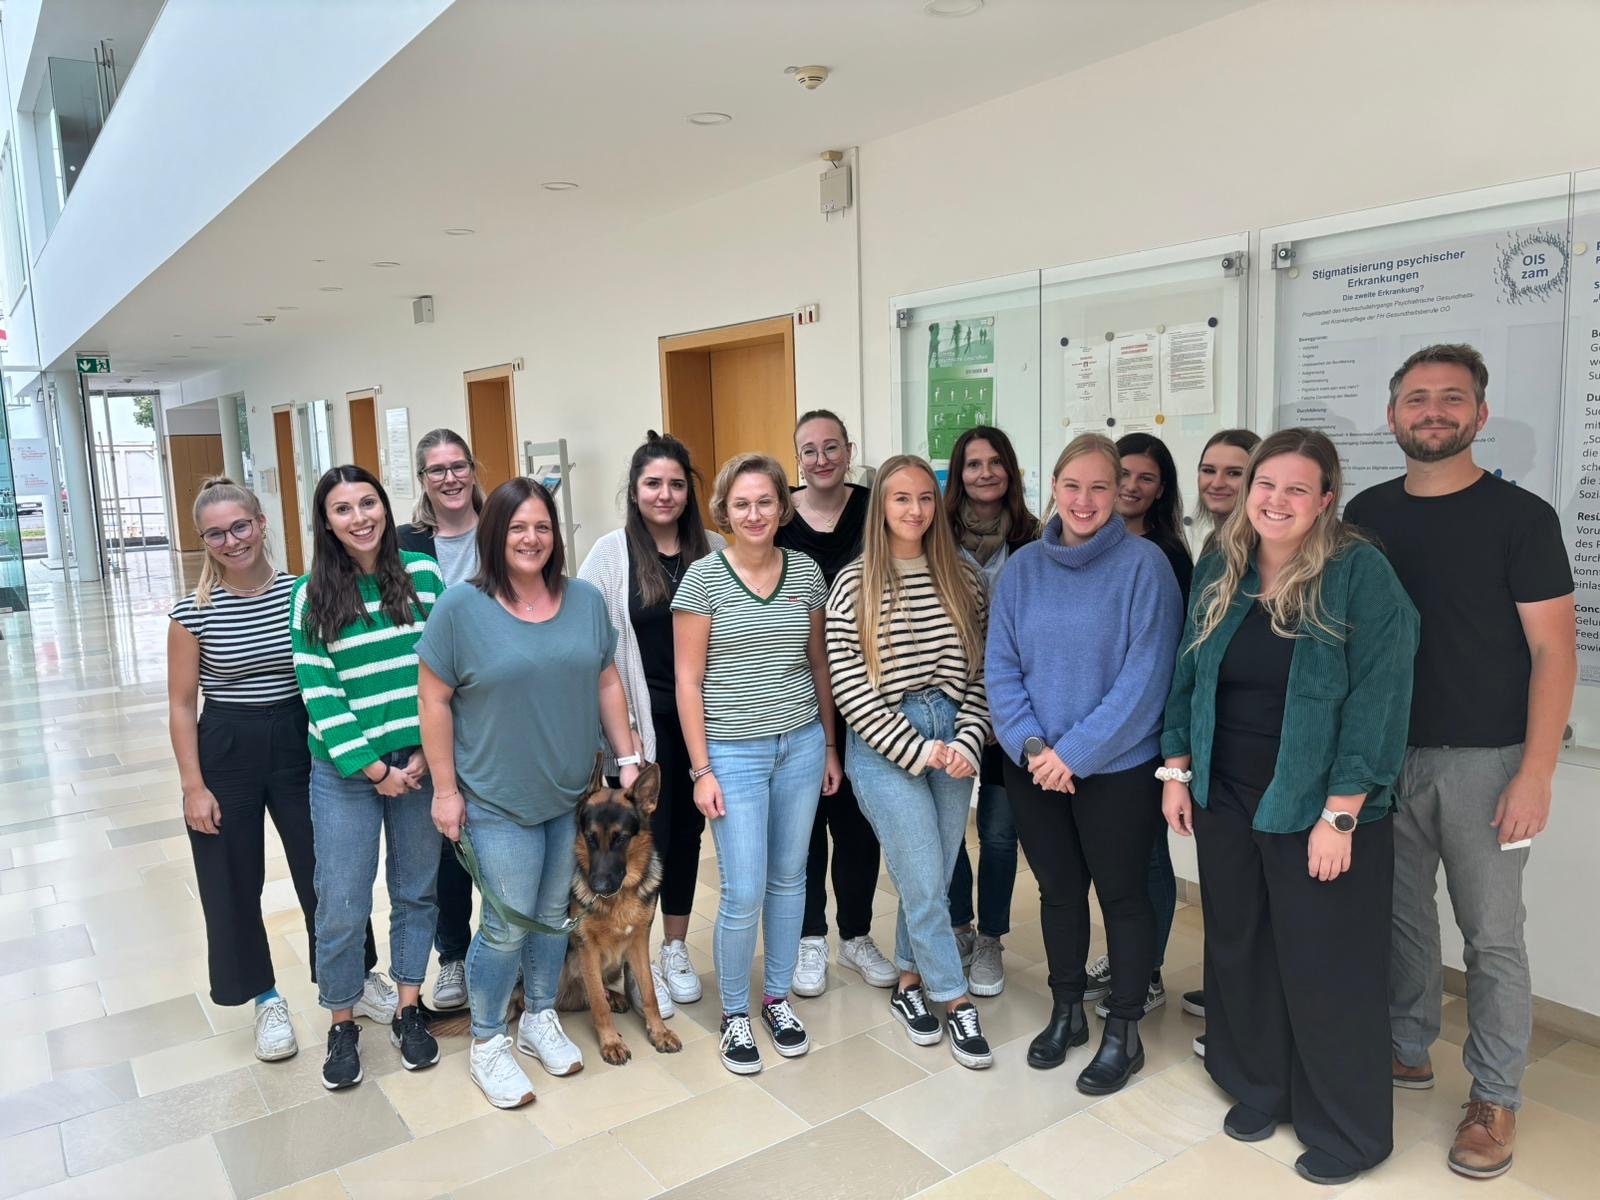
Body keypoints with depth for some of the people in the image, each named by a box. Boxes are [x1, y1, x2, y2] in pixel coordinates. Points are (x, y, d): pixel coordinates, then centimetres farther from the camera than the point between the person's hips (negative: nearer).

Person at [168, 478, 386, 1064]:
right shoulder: (194, 612, -7)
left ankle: (357, 976, 29)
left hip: (300, 745, 1)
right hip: (226, 752, 0)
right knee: (234, 884, 10)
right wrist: (193, 786, -6)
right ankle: (266, 999, 30)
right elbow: (182, 704, -3)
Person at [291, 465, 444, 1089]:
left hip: (422, 763, 1)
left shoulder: (422, 573, -1)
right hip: (346, 772, -1)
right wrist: (371, 768, -11)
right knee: (341, 906, 4)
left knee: (416, 893, 13)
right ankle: (342, 1027, 26)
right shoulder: (312, 593, -3)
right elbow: (317, 691, -6)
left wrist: (429, 752, -8)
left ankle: (408, 1011, 31)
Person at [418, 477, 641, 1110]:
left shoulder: (586, 600, 1)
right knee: (509, 926, 1)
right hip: (499, 801, -4)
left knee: (554, 913, 16)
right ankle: (487, 1043, 24)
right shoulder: (461, 606, -11)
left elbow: (606, 683, 9)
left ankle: (540, 1019, 37)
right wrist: (445, 789, -8)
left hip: (574, 795, 4)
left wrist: (627, 756, 6)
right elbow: (435, 700, -7)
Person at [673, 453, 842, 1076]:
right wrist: (701, 770, -9)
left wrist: (829, 745, 11)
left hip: (801, 745, 4)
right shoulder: (703, 577, -8)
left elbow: (819, 663, 11)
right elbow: (688, 680, -7)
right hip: (733, 752, -3)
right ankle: (734, 1014, 22)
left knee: (789, 878, 13)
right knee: (744, 894, -1)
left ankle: (777, 997, 33)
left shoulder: (806, 572, 3)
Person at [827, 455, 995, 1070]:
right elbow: (849, 687, -9)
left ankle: (909, 981, 34)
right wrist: (917, 749, -12)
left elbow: (979, 671, 6)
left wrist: (967, 741, -7)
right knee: (925, 884, -2)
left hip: (953, 739, 4)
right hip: (885, 746, -4)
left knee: (929, 880, 12)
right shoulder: (854, 584, -6)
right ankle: (956, 1002, 18)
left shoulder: (962, 579, 5)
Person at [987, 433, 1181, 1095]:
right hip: (1033, 767, 4)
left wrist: (1076, 752, -18)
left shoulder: (1142, 564, -11)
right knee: (1058, 891, 18)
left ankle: (1123, 1033, 29)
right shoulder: (1023, 567, 2)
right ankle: (1066, 1011, 38)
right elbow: (1000, 666, 0)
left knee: (1122, 895, 11)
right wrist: (1030, 744, -13)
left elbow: (1144, 675, -16)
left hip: (1117, 767, -4)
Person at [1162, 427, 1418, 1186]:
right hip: (1225, 802, 5)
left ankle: (1348, 1132, 28)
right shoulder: (1220, 570, 4)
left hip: (1315, 811, -5)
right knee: (1238, 951, 17)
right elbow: (1188, 676, 10)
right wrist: (1176, 770, 8)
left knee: (1325, 971, 7)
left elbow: (1375, 700, -16)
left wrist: (1339, 815, -18)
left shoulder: (1360, 574, -14)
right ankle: (1258, 1087, 39)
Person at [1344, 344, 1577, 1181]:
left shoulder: (1520, 517, -6)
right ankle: (1407, 1050, 32)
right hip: (1384, 753, 4)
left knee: (1492, 935, 6)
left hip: (1483, 759, -3)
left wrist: (1535, 774, -14)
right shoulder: (1366, 515, 6)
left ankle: (1495, 1097, 21)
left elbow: (1553, 650, -8)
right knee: (1400, 913, 14)